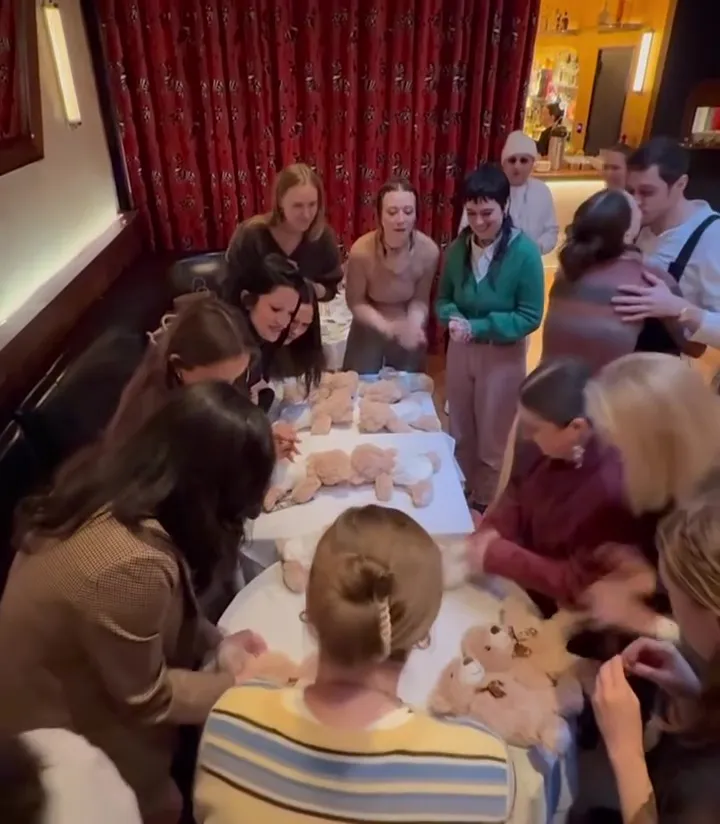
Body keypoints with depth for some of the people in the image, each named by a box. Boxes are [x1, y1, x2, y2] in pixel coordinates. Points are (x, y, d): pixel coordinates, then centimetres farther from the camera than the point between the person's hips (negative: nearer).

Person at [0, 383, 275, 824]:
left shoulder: (103, 485, -13)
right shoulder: (132, 565, -39)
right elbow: (147, 697, -22)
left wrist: (215, 643, -4)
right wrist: (244, 682, -10)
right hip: (66, 748, -6)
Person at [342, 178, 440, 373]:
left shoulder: (429, 251, -24)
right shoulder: (361, 251, -28)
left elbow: (420, 299, -11)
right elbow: (356, 302, -15)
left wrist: (413, 326, -30)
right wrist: (387, 327, -28)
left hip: (407, 335, 1)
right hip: (369, 331, -1)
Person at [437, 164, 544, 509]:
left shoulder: (524, 252, -18)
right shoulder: (458, 248, -5)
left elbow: (530, 317, -16)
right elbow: (443, 299, 5)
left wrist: (478, 328, -25)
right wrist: (452, 318, -18)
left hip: (503, 355, -4)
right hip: (460, 350, 5)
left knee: (493, 442, 12)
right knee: (460, 434, 20)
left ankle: (487, 507, 34)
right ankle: (462, 497, 43)